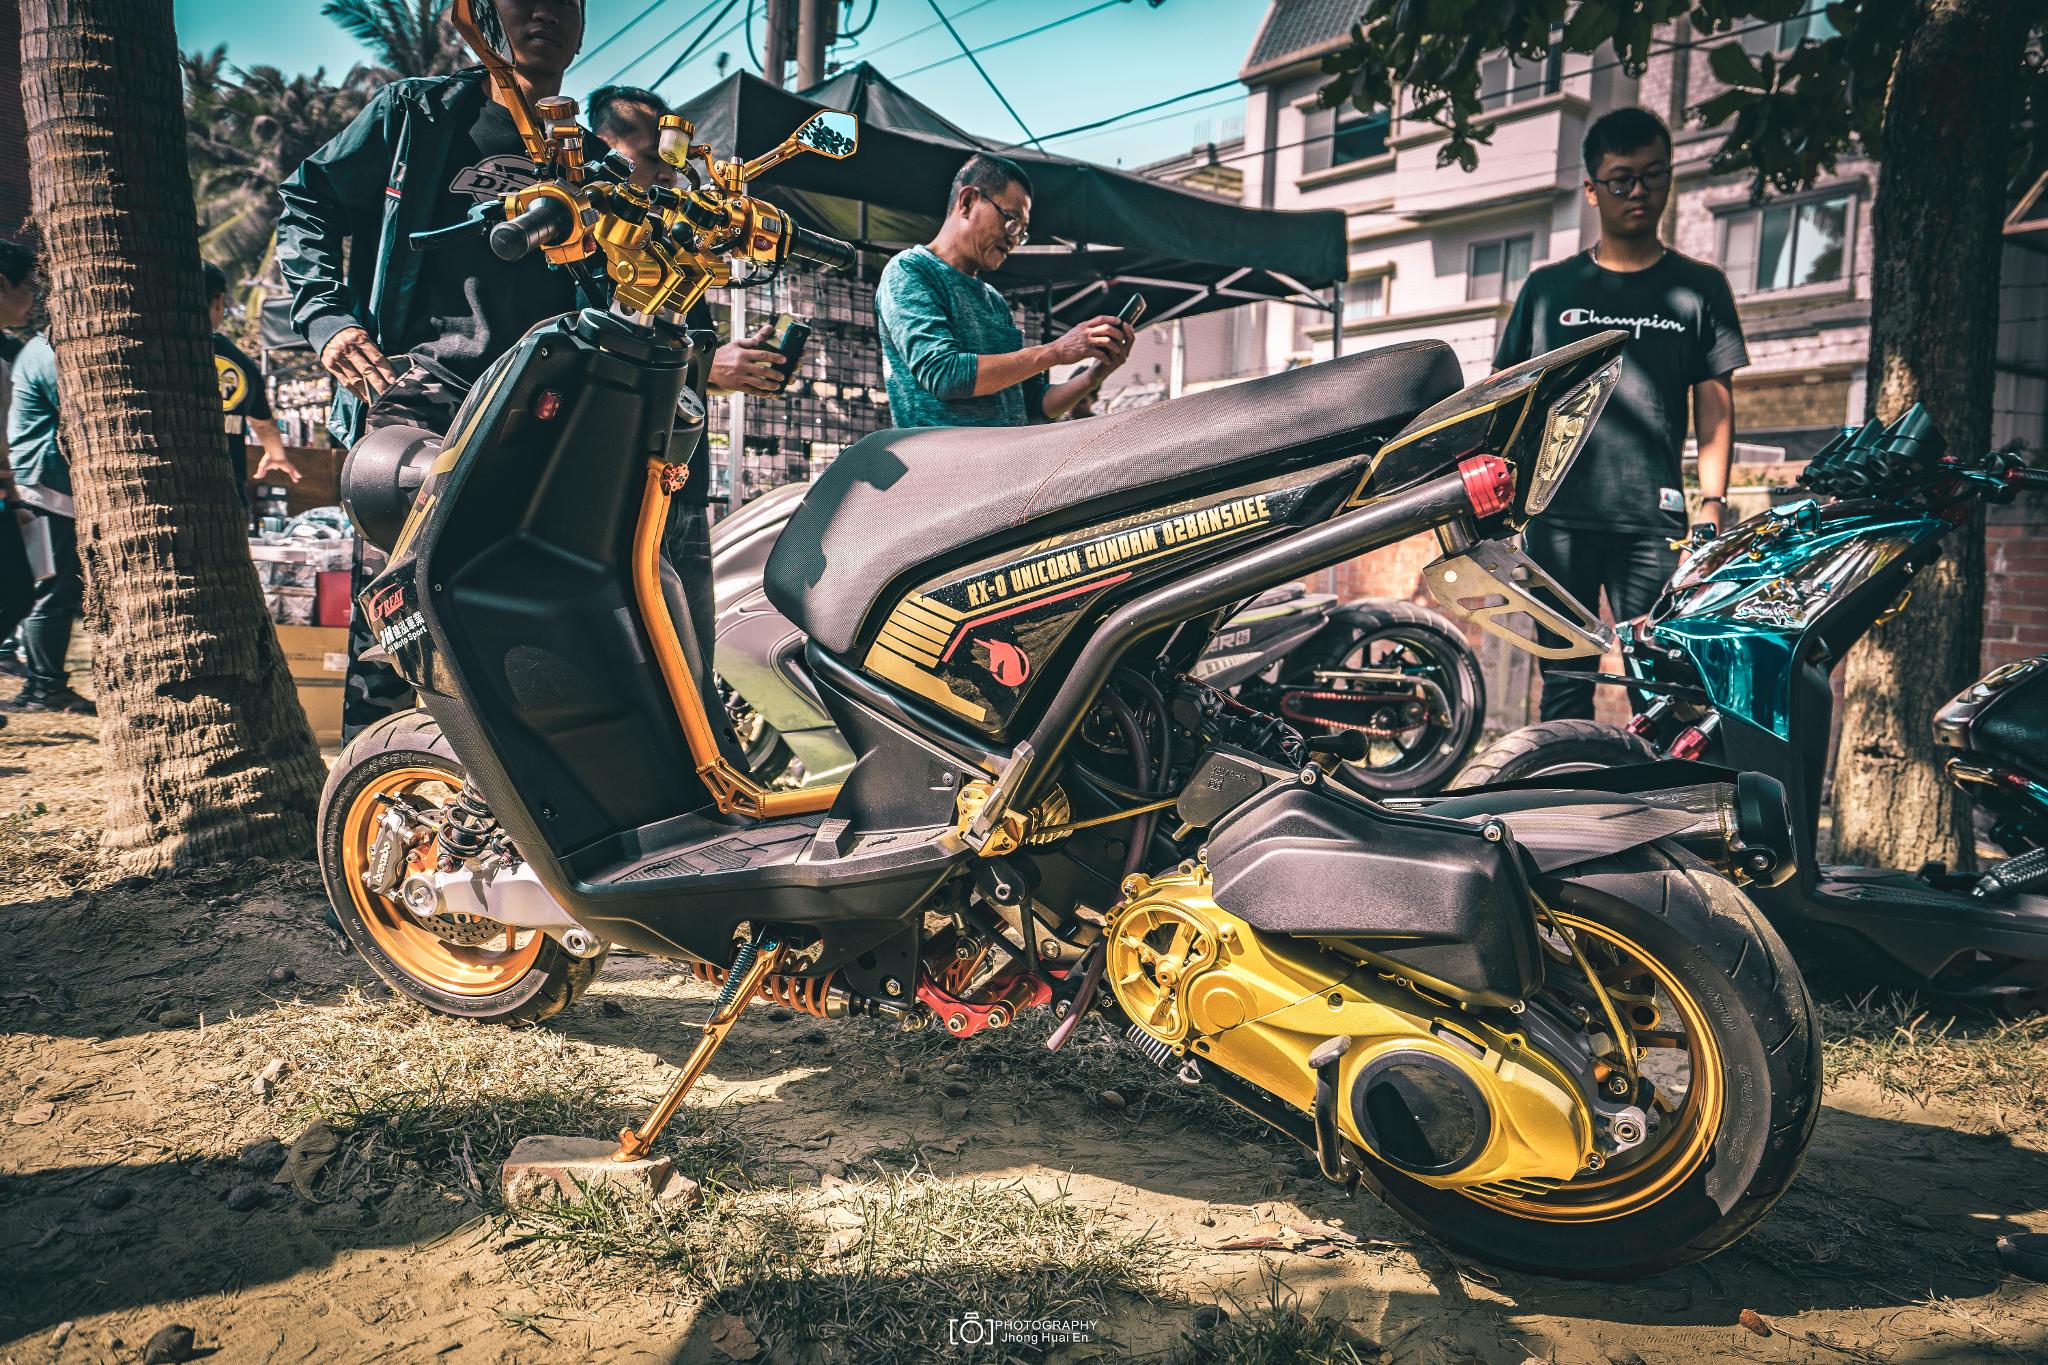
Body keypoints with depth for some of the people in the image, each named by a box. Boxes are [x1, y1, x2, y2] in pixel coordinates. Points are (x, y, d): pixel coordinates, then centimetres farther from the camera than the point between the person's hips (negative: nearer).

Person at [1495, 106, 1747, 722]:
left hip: (1653, 520, -1)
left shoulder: (1699, 287, 12)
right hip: (1556, 515, 1)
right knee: (1563, 679, 4)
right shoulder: (1549, 287, 13)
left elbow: (1715, 403, 9)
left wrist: (1712, 501, -2)